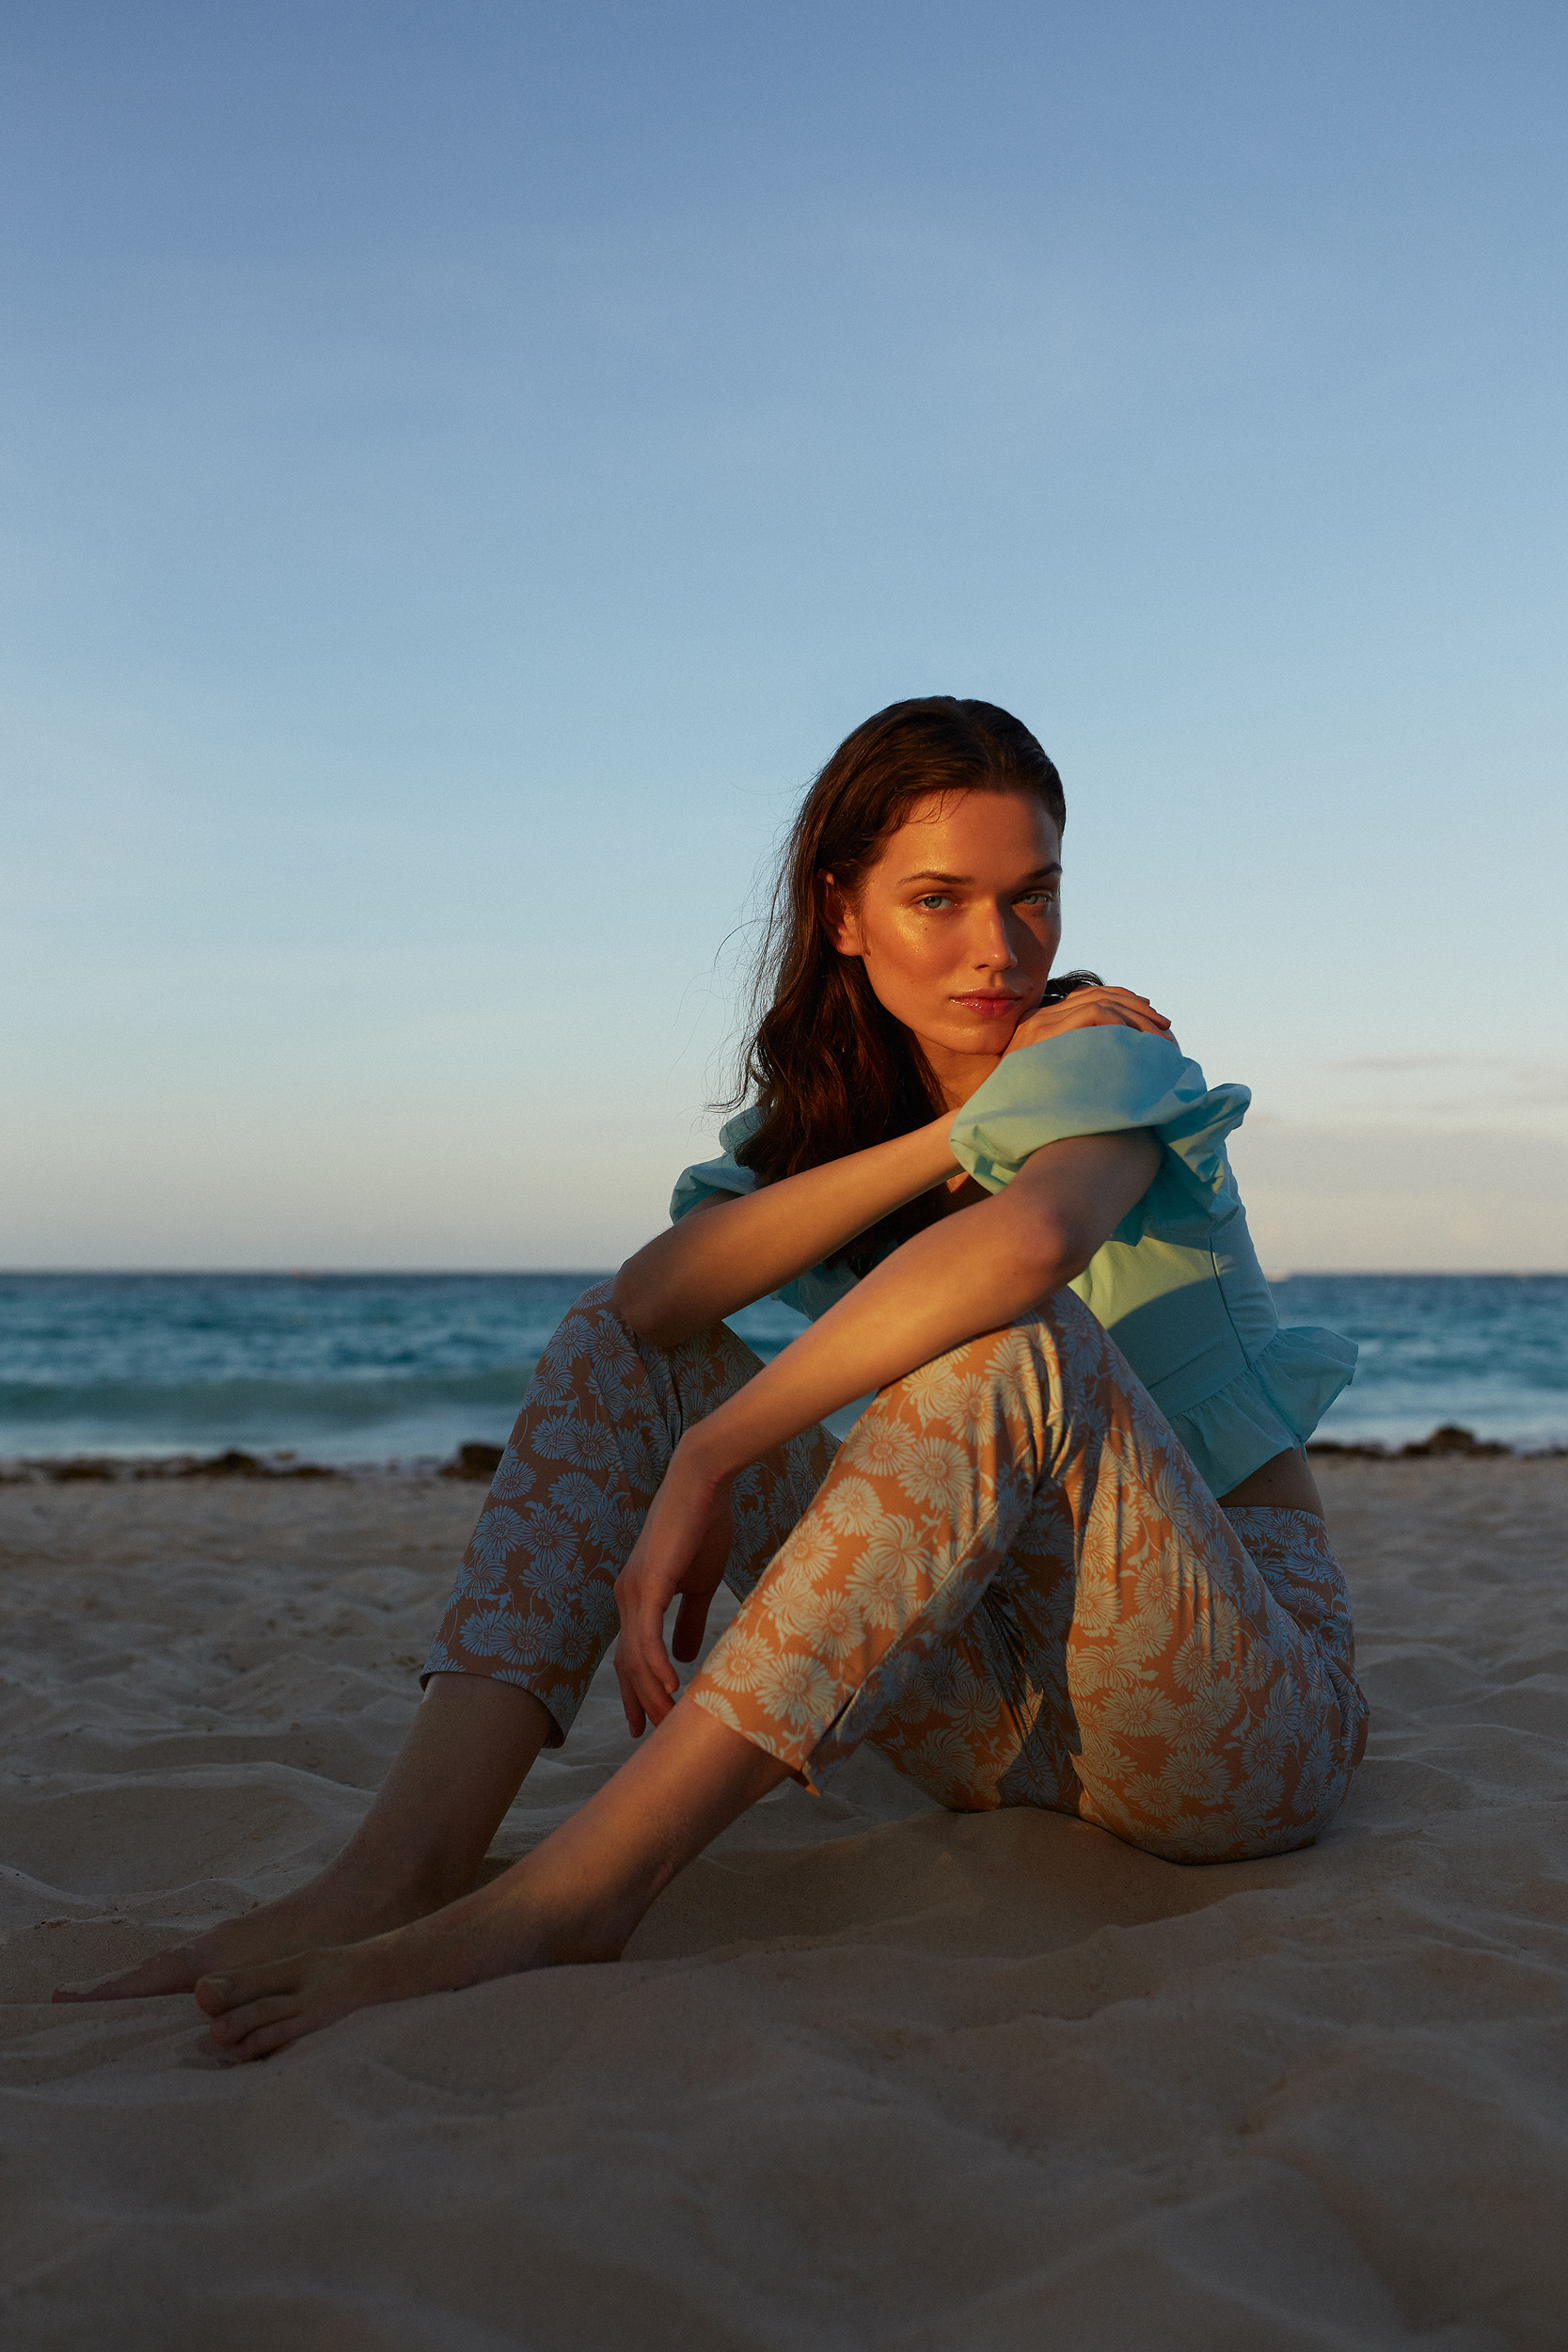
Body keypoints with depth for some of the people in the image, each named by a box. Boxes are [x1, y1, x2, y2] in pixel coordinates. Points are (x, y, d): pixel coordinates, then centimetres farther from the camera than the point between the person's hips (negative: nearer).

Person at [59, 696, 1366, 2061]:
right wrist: (955, 1130, -19)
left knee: (1018, 1336, -35)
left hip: (1253, 1714, -5)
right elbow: (655, 1295, -15)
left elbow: (1027, 1240, -36)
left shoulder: (1110, 1056, -9)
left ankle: (561, 1902, -39)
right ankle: (403, 1861, -24)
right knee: (620, 1346, -5)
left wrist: (711, 1457, -32)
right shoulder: (820, 1113, 8)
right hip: (1016, 1720, 5)